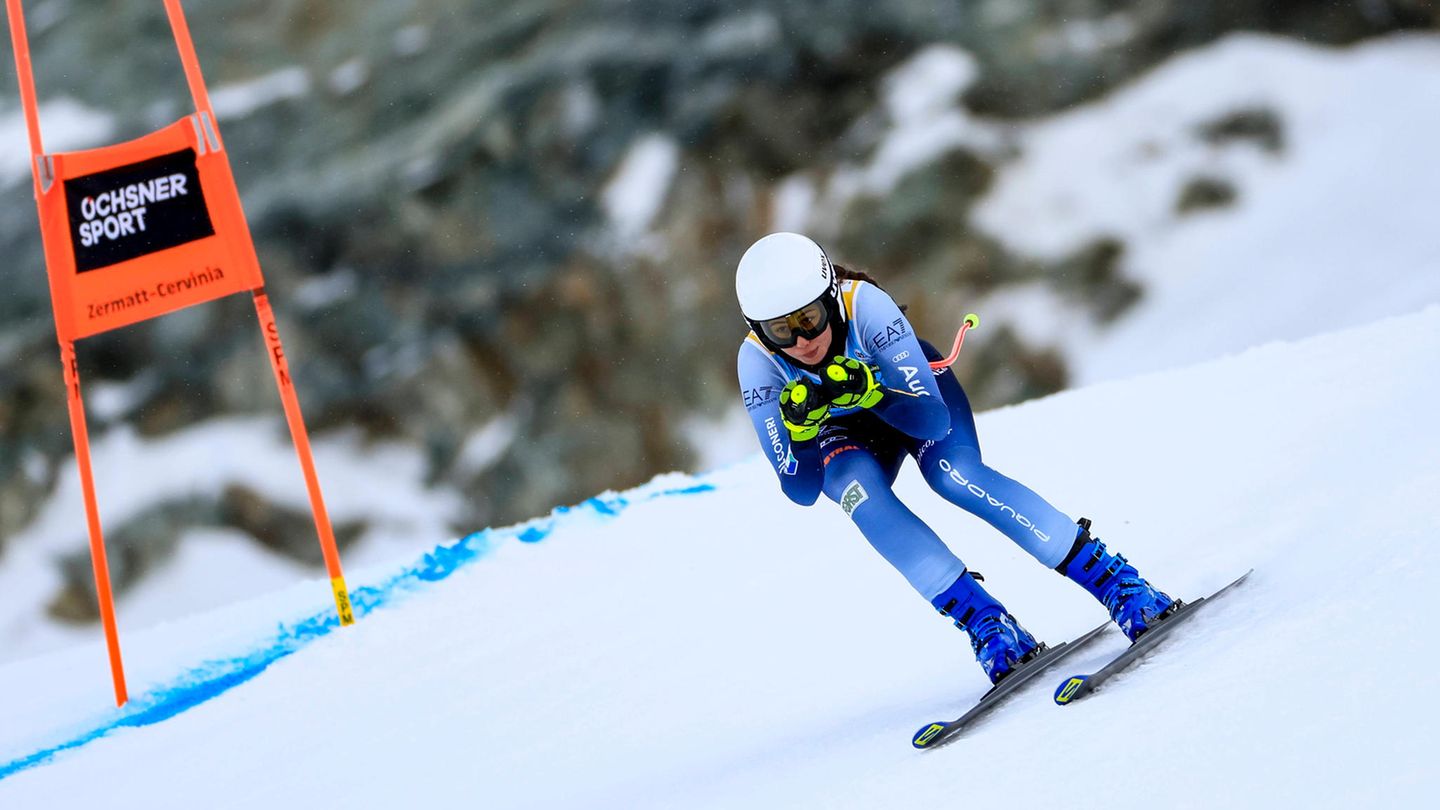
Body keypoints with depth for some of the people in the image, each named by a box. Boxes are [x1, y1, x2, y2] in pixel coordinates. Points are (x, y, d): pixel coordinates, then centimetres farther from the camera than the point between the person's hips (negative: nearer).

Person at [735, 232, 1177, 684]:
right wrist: (800, 426, -47)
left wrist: (869, 389, -52)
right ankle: (985, 622, -31)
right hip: (844, 433, 2)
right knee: (857, 488, -32)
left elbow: (933, 420, -36)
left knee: (953, 474, -32)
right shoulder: (757, 361, -30)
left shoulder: (864, 305, -36)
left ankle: (1119, 584, -28)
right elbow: (801, 491, -28)